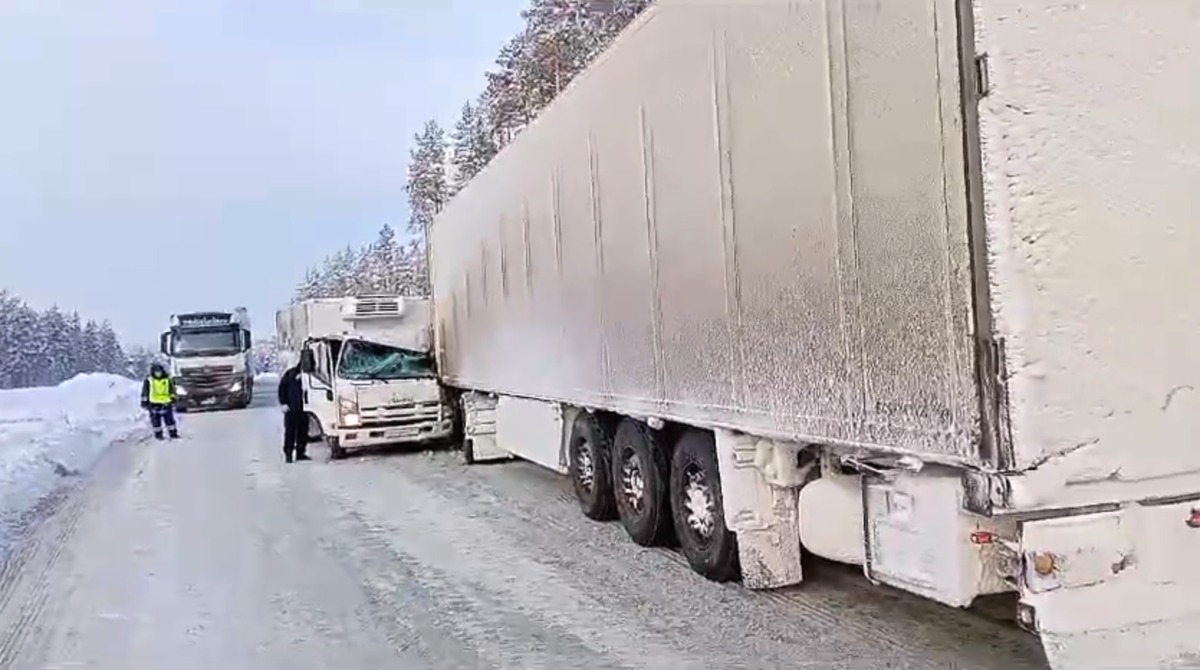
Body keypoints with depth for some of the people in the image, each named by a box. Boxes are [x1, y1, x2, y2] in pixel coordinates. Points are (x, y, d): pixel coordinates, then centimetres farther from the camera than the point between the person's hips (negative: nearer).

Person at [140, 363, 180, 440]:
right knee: (156, 421, 3)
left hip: (166, 403, 1)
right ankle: (158, 434, 14)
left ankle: (173, 434, 6)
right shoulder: (149, 381, -2)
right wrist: (144, 403, 2)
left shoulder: (167, 380, 4)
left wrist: (173, 400, 9)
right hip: (154, 404, -1)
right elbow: (145, 393, 3)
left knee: (169, 419, 1)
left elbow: (172, 391, 13)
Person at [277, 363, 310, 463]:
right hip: (291, 409, -3)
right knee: (290, 431, -2)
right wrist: (283, 403, -6)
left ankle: (300, 453, 15)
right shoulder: (290, 373, -2)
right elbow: (282, 388, 0)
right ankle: (288, 453, 4)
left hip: (303, 408, 3)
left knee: (303, 430, 6)